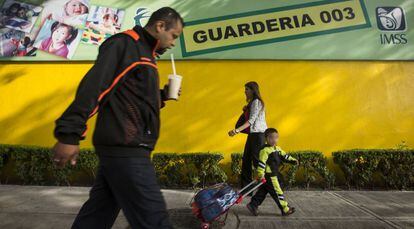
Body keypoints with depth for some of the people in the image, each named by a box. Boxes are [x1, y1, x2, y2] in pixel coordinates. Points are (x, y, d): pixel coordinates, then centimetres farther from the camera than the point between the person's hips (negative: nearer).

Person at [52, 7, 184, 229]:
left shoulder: (143, 53, 23)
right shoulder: (125, 43, -7)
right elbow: (94, 86, -19)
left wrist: (162, 95, 12)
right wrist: (69, 134, -24)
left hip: (121, 148, 10)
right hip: (125, 149, -10)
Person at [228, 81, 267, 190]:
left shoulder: (256, 102, -11)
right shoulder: (252, 102, 20)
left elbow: (251, 120, -21)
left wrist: (238, 130, -29)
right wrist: (246, 110, 7)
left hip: (258, 134, -10)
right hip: (253, 134, 10)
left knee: (257, 160, -6)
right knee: (246, 160, 9)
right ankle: (246, 188, 15)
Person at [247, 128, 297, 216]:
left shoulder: (277, 149, 12)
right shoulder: (265, 150, -18)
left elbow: (284, 156, 20)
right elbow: (261, 163, -22)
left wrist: (293, 160, 9)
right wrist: (261, 174, -26)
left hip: (274, 175, 10)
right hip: (269, 176, -10)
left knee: (263, 191, 14)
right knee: (278, 192, 1)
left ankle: (253, 205, 21)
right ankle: (285, 209, 14)